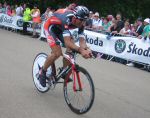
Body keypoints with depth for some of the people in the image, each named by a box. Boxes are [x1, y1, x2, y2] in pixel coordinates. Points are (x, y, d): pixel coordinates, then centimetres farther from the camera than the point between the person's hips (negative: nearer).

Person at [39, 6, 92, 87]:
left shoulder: (80, 23, -22)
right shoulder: (66, 20, -42)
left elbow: (82, 40, -24)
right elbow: (67, 42, -49)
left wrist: (86, 49, -45)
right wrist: (80, 50, -61)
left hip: (61, 28, 7)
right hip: (51, 27, -7)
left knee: (71, 49, -11)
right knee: (57, 53, -20)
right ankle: (42, 72, 2)